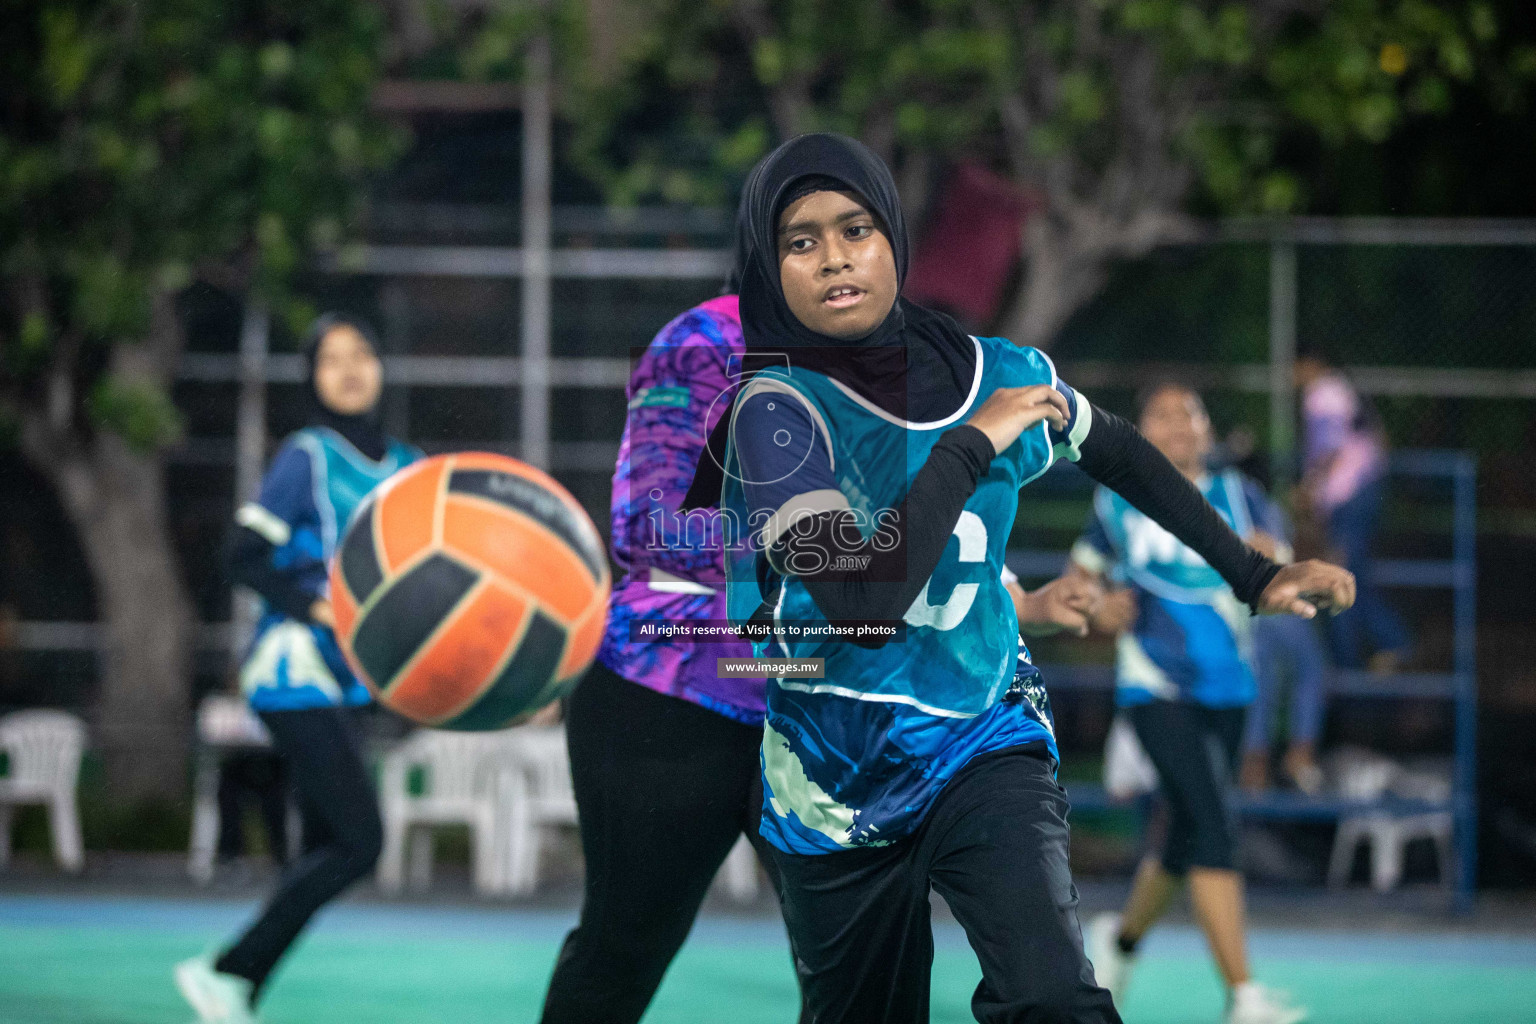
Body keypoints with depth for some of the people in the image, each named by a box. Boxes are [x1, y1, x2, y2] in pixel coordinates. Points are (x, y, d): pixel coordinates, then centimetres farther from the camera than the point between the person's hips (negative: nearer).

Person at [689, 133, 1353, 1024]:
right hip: (835, 776, -1)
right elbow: (860, 606, -29)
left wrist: (1253, 574, 22)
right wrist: (971, 446, -22)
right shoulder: (777, 408, -15)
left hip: (985, 744, 1)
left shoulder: (996, 375, -2)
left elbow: (1118, 453, 20)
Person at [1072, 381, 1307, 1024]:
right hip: (1154, 689, -4)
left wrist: (1266, 562, -24)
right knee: (1215, 827, -20)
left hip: (1225, 690, 4)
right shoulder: (1118, 502, 4)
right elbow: (1080, 576, 18)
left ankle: (1123, 936, 45)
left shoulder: (1237, 497, 7)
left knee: (1186, 840, 14)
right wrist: (1099, 613, -3)